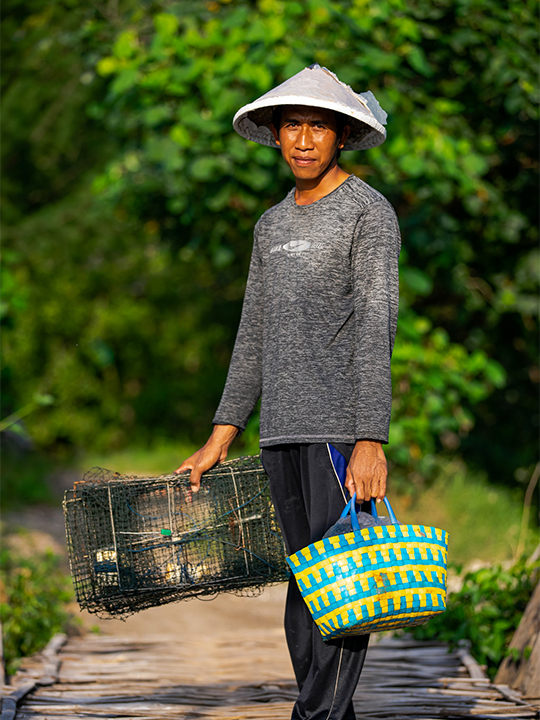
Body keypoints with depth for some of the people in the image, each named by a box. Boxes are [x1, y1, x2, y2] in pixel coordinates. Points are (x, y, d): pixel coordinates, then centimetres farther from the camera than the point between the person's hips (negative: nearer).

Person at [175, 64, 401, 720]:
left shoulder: (369, 212, -4)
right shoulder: (272, 225, 18)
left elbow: (376, 326, -13)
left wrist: (370, 441, -20)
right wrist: (220, 440, 17)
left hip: (342, 426, -7)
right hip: (283, 430, 7)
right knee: (305, 586, 7)